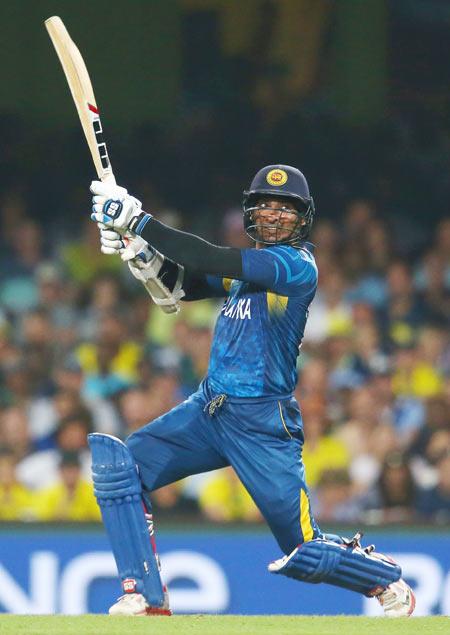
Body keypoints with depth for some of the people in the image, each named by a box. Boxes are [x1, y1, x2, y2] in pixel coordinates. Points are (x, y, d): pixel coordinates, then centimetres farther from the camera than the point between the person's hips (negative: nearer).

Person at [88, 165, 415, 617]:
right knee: (118, 466, -11)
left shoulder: (297, 265, -14)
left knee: (305, 552, -1)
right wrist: (141, 255, -12)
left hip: (262, 424, -7)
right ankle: (145, 597, -7)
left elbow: (211, 262, -23)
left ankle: (390, 583, 27)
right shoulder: (249, 262, 13)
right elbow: (182, 286, 8)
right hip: (208, 410, 7)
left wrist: (138, 221, -23)